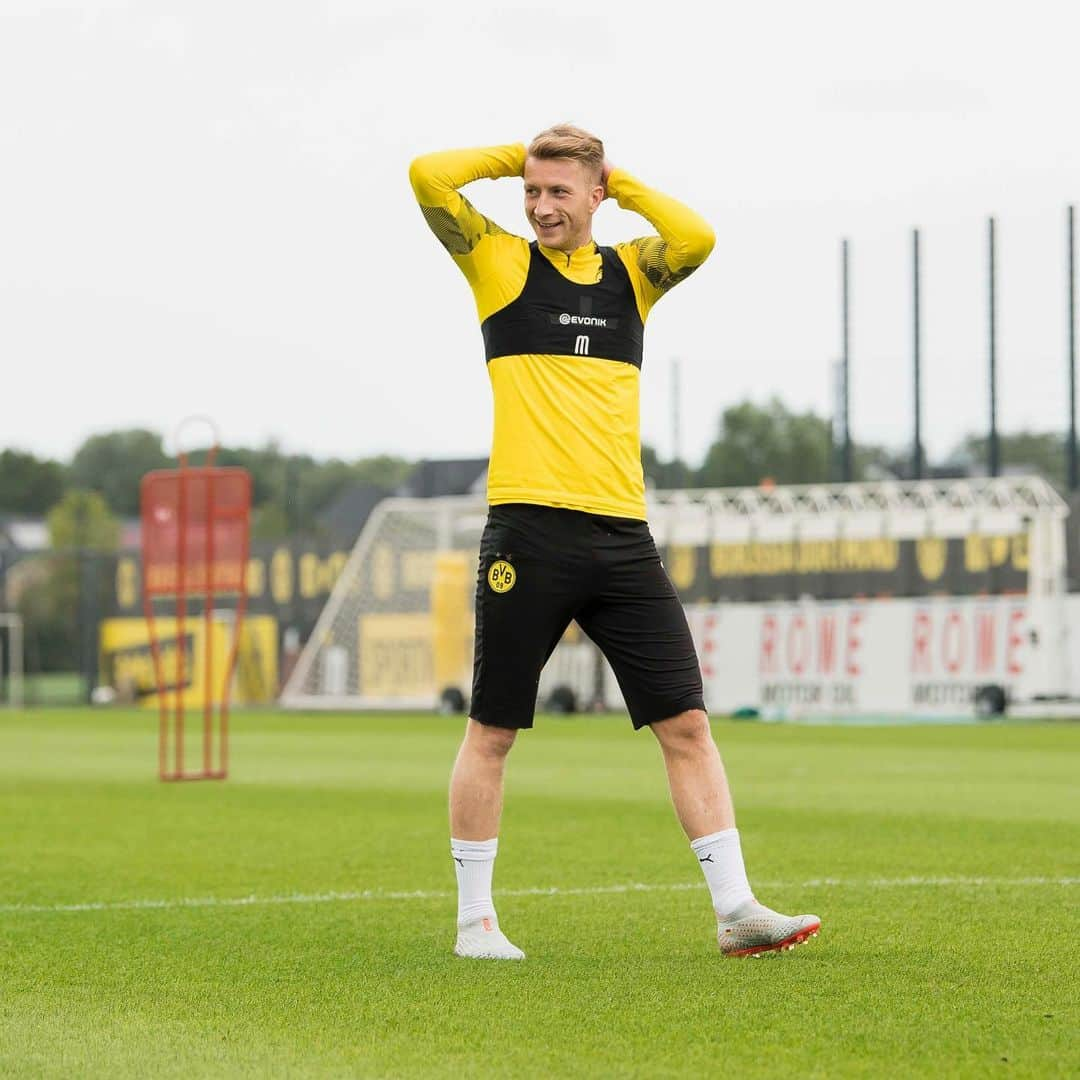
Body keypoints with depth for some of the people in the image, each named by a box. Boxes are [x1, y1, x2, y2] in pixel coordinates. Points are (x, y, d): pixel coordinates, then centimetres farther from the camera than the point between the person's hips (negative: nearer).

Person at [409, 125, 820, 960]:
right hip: (529, 535, -3)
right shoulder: (500, 261, 5)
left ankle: (735, 910, 5)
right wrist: (516, 157, 6)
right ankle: (475, 919, 14)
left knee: (686, 724, 1)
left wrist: (619, 181, 4)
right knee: (492, 732, 3)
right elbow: (428, 177, -6)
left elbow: (698, 238, -7)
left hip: (623, 537, 3)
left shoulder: (633, 272, 13)